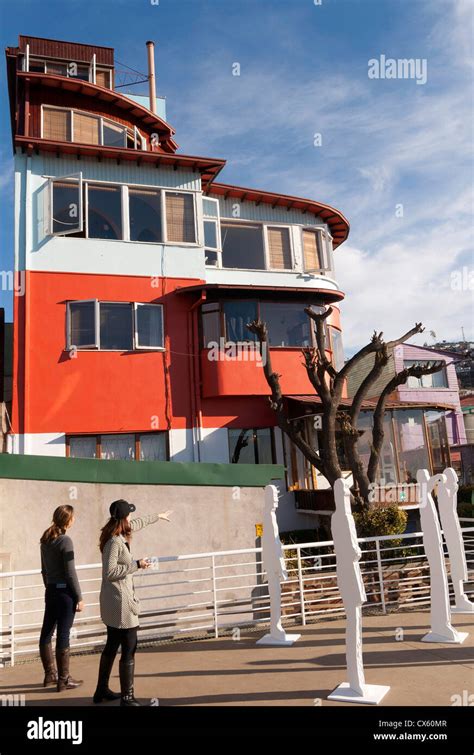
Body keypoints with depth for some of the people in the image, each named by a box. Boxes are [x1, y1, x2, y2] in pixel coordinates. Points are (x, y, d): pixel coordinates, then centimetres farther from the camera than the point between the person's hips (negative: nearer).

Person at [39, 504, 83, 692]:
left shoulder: (45, 541, 7)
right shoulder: (65, 541, -17)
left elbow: (44, 570, 15)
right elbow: (70, 573, -17)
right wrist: (79, 597, -10)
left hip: (51, 591, 8)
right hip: (65, 592, -8)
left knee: (46, 633, 15)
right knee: (63, 635, 0)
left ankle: (50, 674, 29)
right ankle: (63, 680, 9)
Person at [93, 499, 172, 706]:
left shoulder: (119, 536, 7)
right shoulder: (114, 541, -20)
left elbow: (137, 524, 24)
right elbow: (110, 572, -25)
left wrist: (157, 516, 37)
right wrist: (136, 565, -21)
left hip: (113, 602, 10)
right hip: (120, 601, -10)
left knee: (112, 646, 21)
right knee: (128, 649, -1)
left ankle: (102, 690, 34)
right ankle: (127, 697, 8)